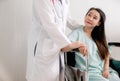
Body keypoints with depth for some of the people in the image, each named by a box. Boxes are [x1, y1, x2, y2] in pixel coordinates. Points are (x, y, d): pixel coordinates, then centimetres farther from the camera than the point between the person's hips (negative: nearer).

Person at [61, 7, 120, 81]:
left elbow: (106, 54, 16)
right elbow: (63, 48, -18)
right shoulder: (77, 33, -3)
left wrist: (106, 69, 0)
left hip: (103, 70, 5)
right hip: (88, 72, -5)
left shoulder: (99, 36, 14)